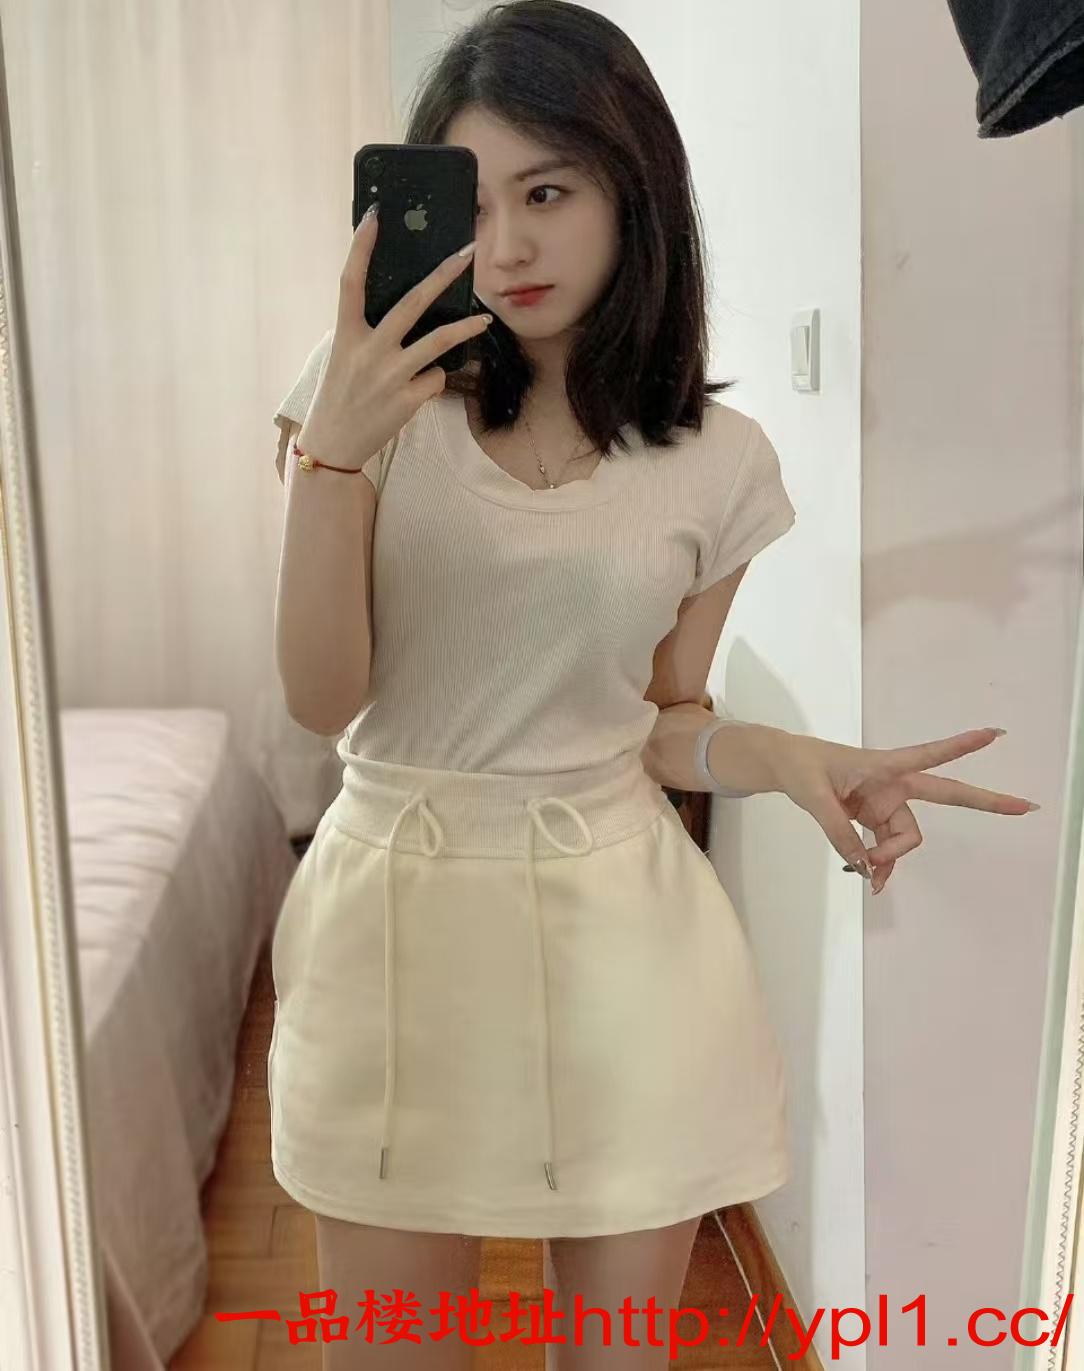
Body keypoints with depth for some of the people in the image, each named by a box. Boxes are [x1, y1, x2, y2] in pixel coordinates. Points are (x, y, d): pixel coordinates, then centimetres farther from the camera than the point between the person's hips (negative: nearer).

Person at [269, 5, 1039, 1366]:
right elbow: (323, 699, -9)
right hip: (402, 919, 0)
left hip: (616, 934, 1)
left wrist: (795, 758, -14)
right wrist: (333, 446, -22)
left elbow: (661, 720, 7)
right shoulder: (375, 392, -4)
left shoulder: (719, 460, -2)